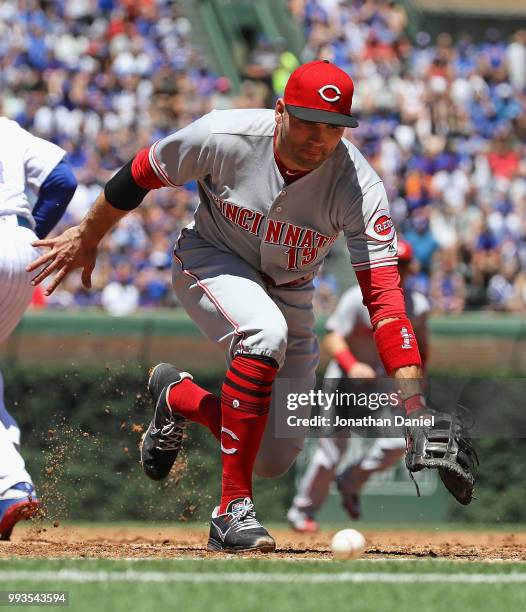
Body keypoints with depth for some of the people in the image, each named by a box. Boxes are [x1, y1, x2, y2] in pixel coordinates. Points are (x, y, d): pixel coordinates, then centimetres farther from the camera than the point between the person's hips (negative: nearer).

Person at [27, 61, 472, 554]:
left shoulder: (358, 186, -28)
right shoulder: (224, 137, -29)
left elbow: (382, 292, -33)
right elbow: (141, 174, -11)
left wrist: (414, 401, -43)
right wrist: (87, 238, 3)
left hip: (288, 289, 3)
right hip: (209, 259, -3)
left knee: (274, 458, -2)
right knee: (264, 331, -38)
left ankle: (178, 395, 29)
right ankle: (233, 510, -29)